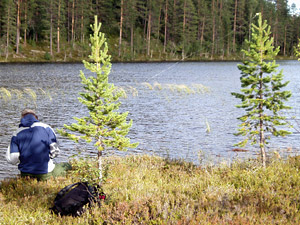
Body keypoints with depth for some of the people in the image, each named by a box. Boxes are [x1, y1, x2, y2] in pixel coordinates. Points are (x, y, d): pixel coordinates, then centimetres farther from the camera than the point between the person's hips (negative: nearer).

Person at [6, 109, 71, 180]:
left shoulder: (16, 134, 1)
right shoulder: (46, 128, -3)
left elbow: (12, 160, -6)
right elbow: (55, 151, -7)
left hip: (26, 174, 3)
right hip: (45, 174, -3)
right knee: (66, 166, 21)